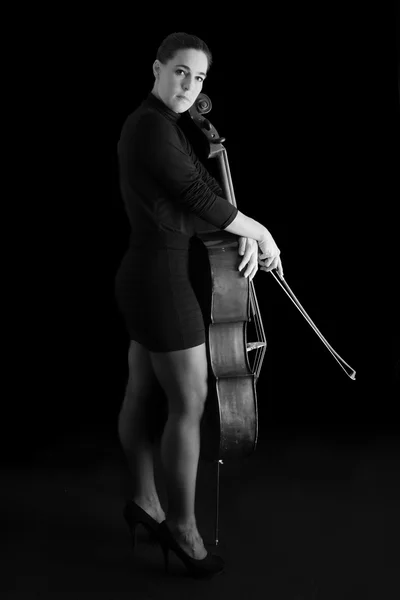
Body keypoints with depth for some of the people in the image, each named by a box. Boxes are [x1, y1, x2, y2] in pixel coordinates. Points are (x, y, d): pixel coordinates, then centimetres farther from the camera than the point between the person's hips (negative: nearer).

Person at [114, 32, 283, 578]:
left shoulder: (161, 125, 15)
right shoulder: (152, 127, -17)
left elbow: (207, 188, 12)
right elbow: (199, 199, -18)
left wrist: (246, 234, -3)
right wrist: (261, 232, -7)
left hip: (145, 275, 10)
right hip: (162, 282, -10)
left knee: (141, 395, 18)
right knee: (189, 405, -2)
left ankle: (144, 501, 33)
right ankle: (182, 524, 12)